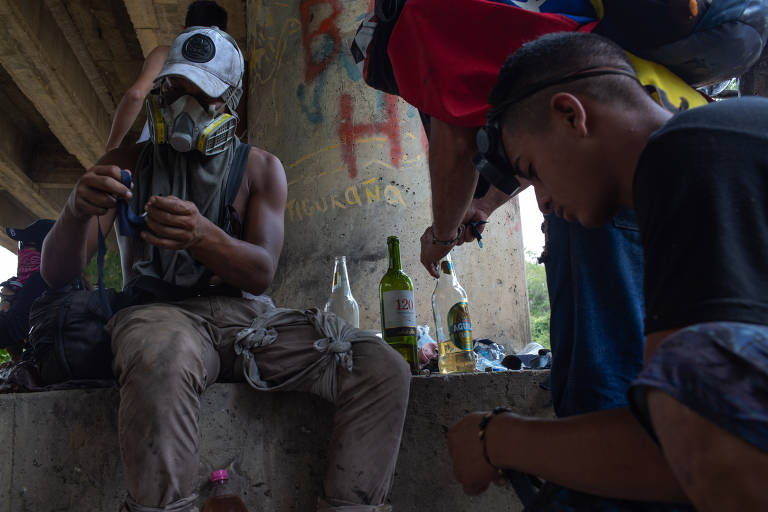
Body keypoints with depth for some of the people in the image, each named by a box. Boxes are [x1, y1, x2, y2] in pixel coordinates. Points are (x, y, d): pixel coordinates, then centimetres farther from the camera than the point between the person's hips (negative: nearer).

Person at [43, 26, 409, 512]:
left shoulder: (261, 168, 10)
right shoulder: (129, 163, 10)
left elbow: (261, 273, -5)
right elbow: (57, 271, 2)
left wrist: (202, 236, -27)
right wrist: (77, 212, -22)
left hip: (248, 315, 2)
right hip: (161, 311, -1)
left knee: (385, 369, -19)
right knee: (162, 356, -41)